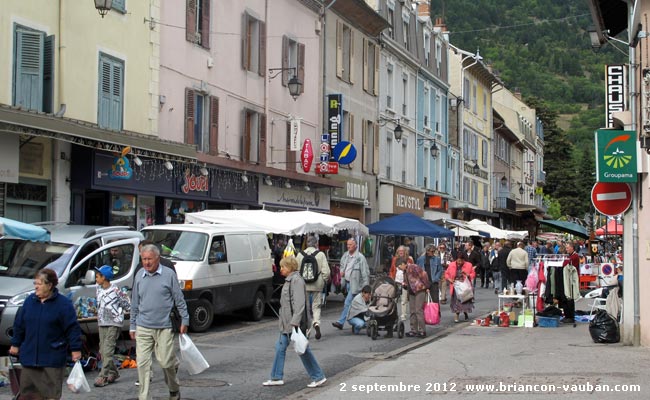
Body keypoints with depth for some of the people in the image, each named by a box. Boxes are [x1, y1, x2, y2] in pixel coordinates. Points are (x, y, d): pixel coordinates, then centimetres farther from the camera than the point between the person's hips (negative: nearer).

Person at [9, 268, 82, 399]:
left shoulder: (63, 303, -8)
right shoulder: (29, 300, 7)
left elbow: (72, 328, -8)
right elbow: (19, 324, 15)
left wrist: (75, 349, -10)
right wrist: (15, 344, 16)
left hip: (53, 358, -5)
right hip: (29, 356, 5)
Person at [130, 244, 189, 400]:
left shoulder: (169, 275, -3)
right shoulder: (139, 276, 7)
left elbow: (179, 300, 2)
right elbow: (135, 303, 15)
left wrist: (184, 320, 1)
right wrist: (132, 326, 15)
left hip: (164, 327, -3)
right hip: (143, 328, 3)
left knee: (166, 361, 0)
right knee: (142, 363, -3)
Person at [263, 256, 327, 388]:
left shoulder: (296, 280, -17)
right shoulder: (289, 280, 13)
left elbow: (299, 303, -24)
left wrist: (295, 323, -29)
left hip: (295, 323, -10)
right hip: (287, 323, 10)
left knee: (303, 350, -2)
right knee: (280, 347, 11)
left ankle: (318, 377, 7)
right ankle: (277, 378, 18)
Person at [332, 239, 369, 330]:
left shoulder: (360, 257, -13)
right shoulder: (345, 256, 8)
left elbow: (365, 273, -12)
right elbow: (342, 266, 28)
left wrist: (366, 287, -14)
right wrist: (341, 272, 4)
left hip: (355, 284, -7)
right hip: (346, 283, 7)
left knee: (348, 303, -12)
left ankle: (341, 322, -12)